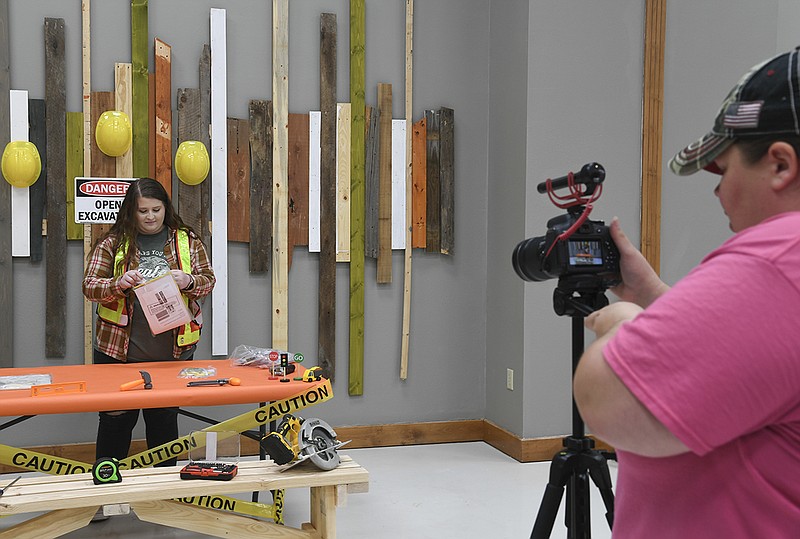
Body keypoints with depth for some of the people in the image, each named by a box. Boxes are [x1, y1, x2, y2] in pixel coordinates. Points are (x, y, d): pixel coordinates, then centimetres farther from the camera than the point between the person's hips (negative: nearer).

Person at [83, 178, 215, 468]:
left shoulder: (187, 240, 5)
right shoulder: (113, 243, 1)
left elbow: (208, 280, 5)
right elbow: (89, 286, -4)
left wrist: (188, 281, -17)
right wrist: (118, 284, -24)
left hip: (172, 351, 1)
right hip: (119, 350, -1)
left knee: (165, 417, 14)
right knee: (117, 418, 8)